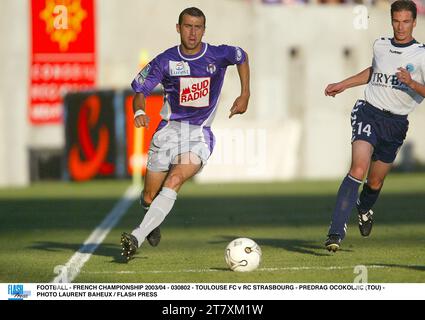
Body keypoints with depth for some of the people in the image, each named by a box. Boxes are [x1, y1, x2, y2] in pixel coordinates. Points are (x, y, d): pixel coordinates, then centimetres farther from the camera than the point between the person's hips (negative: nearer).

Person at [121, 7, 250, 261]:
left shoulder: (218, 55, -1)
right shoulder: (165, 61, -2)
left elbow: (242, 57, 21)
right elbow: (141, 90, -3)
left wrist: (245, 95, 18)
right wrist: (139, 112, -24)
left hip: (200, 134, -2)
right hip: (169, 130, 2)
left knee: (174, 180, -28)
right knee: (149, 197, 2)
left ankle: (137, 237, -33)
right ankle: (155, 222, 40)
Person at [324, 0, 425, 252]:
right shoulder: (380, 45, 8)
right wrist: (342, 85, 33)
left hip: (396, 123, 0)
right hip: (369, 113, 0)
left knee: (375, 182, 12)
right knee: (358, 170, -21)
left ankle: (365, 208, 49)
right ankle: (337, 231, -25)